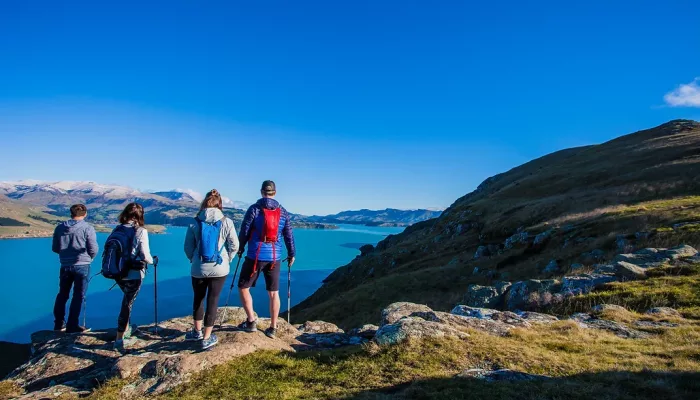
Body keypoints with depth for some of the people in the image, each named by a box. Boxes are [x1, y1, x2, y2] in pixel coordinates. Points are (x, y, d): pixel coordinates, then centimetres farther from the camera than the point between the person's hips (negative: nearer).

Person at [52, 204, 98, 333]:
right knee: (78, 296, 4)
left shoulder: (60, 228, 4)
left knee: (62, 295, 18)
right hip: (82, 266, -4)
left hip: (65, 266, 5)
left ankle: (59, 324, 26)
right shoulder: (88, 228, -10)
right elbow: (93, 249, -9)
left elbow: (55, 248, 10)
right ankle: (72, 326, 7)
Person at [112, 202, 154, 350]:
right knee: (127, 304, 6)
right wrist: (151, 261, 6)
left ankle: (126, 329, 37)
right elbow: (145, 256, -16)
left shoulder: (117, 230, 0)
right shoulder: (141, 231, -14)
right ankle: (120, 339, 12)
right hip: (134, 275, -5)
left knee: (127, 300, 26)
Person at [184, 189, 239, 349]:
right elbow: (234, 245, -4)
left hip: (199, 269, 1)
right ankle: (207, 338, 15)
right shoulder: (226, 222, -7)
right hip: (219, 268, -1)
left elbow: (188, 247, 1)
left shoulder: (195, 222, -4)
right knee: (213, 300, 8)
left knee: (198, 299, 20)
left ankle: (198, 331, 36)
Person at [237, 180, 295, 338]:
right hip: (275, 257, 4)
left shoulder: (254, 209, -5)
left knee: (243, 287, 13)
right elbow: (289, 235, 8)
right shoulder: (283, 212, 5)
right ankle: (273, 328, 15)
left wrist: (240, 248, 15)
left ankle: (251, 321, 10)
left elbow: (244, 231, -2)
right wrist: (291, 254, 19)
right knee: (273, 293, 10)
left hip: (255, 256, -3)